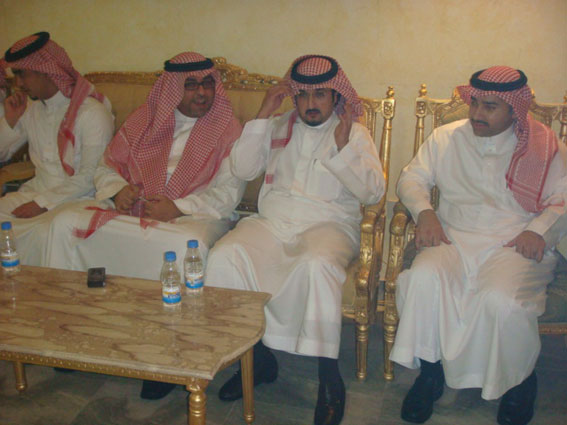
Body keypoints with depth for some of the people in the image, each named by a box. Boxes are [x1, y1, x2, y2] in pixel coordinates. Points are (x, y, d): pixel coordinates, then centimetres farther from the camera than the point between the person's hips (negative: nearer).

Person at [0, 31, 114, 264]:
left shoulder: (92, 112, -11)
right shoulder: (31, 109, 13)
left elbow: (90, 177, -15)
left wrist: (43, 202, -18)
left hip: (77, 198, -7)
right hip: (35, 191, 7)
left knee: (41, 234, -34)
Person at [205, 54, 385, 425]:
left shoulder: (355, 133, 13)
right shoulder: (278, 127, 21)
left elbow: (373, 191, 1)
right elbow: (243, 169, 9)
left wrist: (343, 148, -12)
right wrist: (263, 115, 4)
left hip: (328, 225, -3)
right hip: (270, 223, 3)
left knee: (317, 264, -38)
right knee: (225, 256, -26)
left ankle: (329, 374, -26)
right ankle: (256, 356, -13)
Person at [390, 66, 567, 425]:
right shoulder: (446, 137, 16)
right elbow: (411, 178, 15)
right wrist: (425, 212, -5)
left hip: (514, 246, -2)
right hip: (454, 238, 2)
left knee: (501, 298, -33)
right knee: (424, 277, -31)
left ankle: (520, 380, -1)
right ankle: (431, 369, -10)